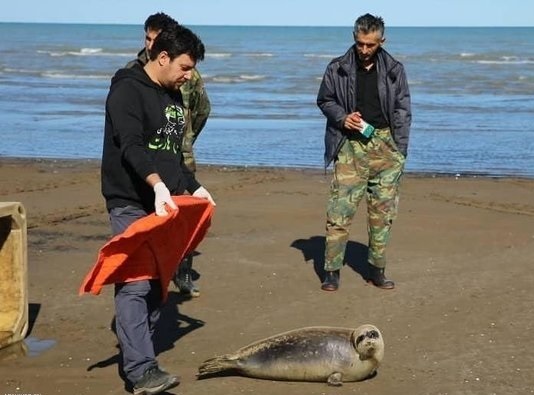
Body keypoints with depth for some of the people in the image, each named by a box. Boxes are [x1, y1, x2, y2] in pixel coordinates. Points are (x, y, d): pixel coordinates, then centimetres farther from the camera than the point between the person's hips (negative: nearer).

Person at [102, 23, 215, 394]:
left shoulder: (174, 96, 17)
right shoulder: (128, 90, -11)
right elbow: (131, 146, -25)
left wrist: (194, 187, 20)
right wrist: (158, 184, -38)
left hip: (164, 203, 9)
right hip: (132, 204, -9)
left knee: (158, 282, 10)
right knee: (135, 283, -14)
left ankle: (138, 350, 19)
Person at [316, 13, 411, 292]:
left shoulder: (394, 70, 6)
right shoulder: (337, 69, 3)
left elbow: (403, 110, 8)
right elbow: (324, 101, 13)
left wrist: (399, 148, 0)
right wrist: (342, 117, -7)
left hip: (385, 144, 2)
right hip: (351, 145, -2)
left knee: (383, 211, 5)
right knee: (340, 208, -8)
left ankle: (376, 270, 15)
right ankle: (331, 271, -2)